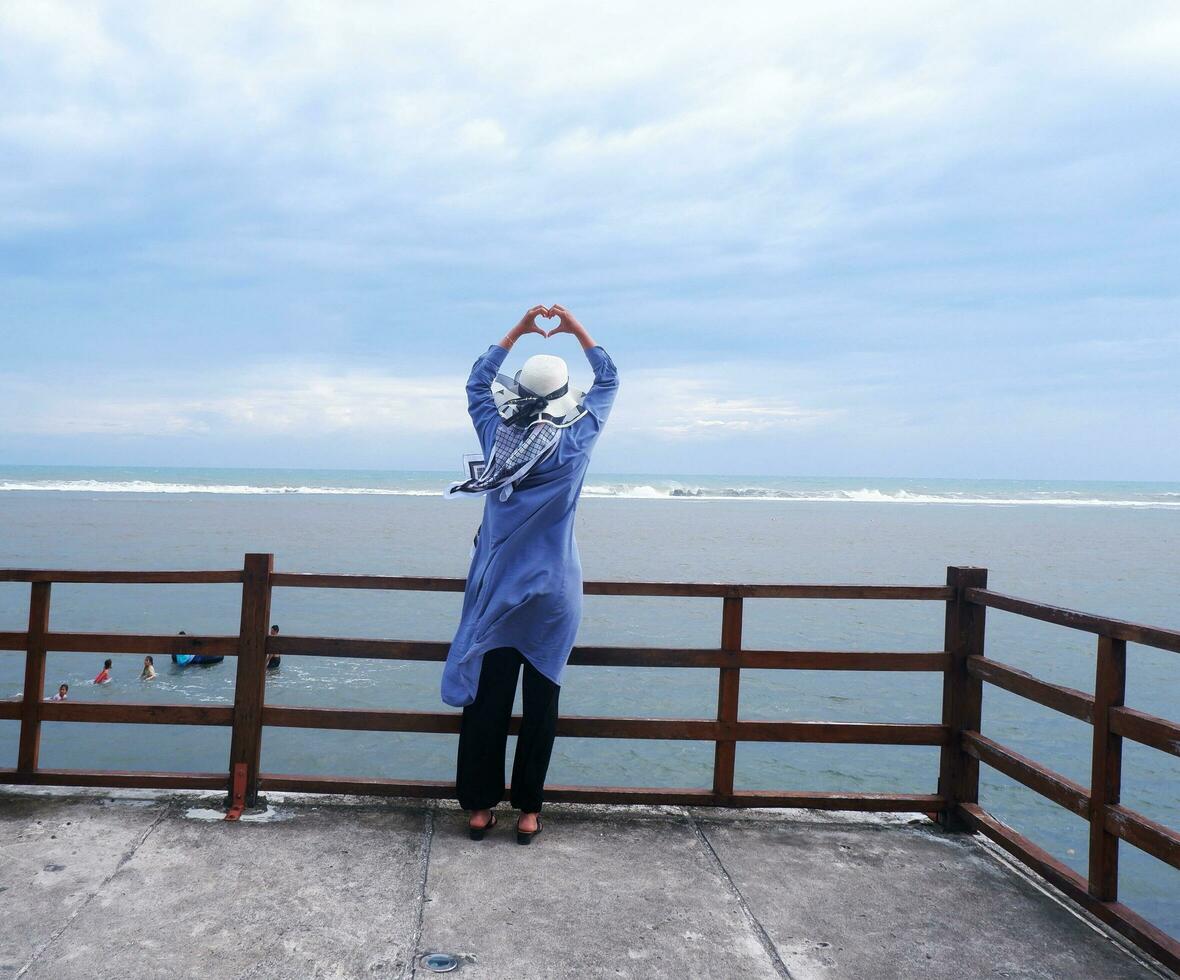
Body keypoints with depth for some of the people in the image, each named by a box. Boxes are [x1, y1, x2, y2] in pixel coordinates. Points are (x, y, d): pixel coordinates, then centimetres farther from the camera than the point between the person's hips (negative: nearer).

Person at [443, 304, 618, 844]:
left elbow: (477, 382, 15)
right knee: (541, 702, 5)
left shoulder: (497, 435, -4)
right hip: (552, 596, -2)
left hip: (496, 592, 2)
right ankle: (528, 810, 12)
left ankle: (480, 806, 14)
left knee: (486, 701, 7)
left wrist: (518, 330, 18)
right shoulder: (575, 443, -9)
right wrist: (577, 330, 13)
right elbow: (609, 382, 6)